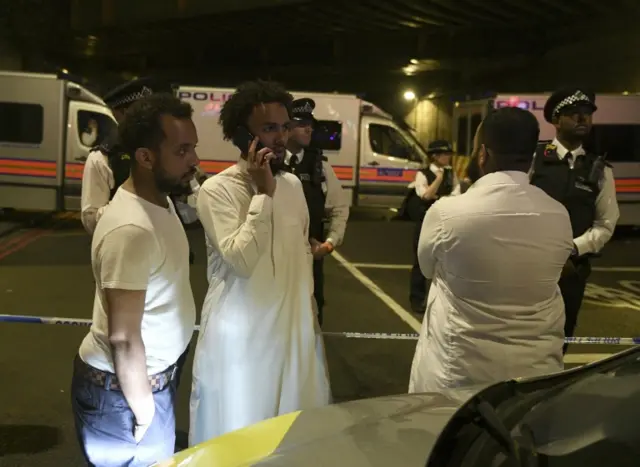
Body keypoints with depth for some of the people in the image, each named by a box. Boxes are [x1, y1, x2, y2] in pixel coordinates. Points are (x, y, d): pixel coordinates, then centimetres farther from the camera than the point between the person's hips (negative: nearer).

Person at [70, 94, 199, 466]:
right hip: (121, 387, -9)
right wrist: (144, 414, -17)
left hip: (156, 371, 9)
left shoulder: (160, 199, 1)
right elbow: (123, 339, -26)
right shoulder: (132, 229, -29)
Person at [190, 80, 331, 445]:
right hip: (241, 337, -5)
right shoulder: (218, 189, -14)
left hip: (294, 330, 6)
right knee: (240, 433, 10)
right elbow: (241, 260, -25)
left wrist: (310, 309, 16)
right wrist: (263, 193, -21)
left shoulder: (293, 185, 6)